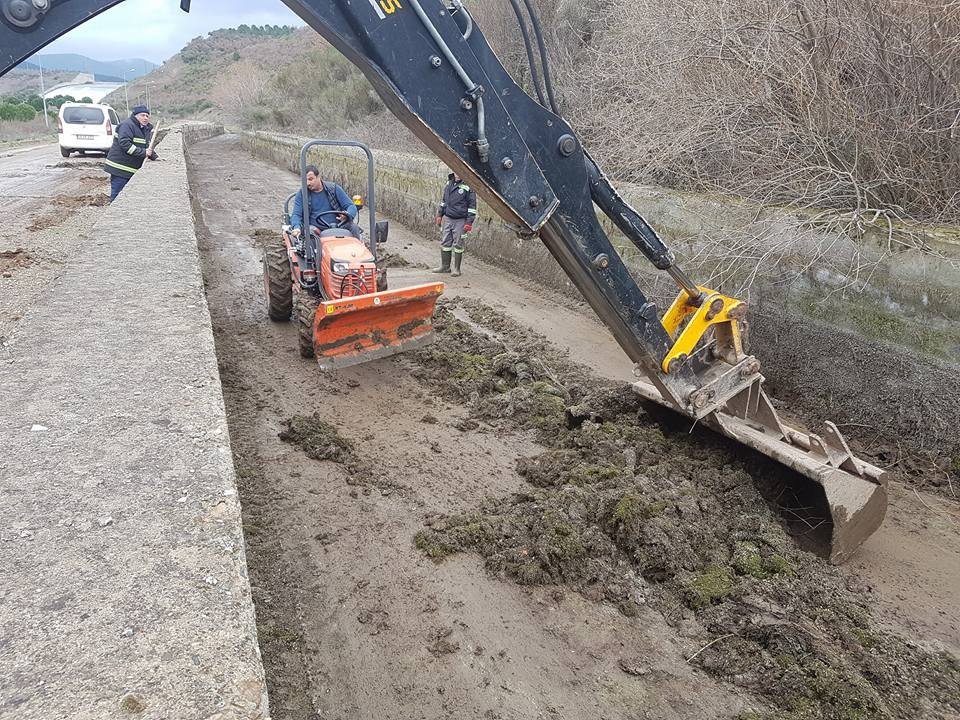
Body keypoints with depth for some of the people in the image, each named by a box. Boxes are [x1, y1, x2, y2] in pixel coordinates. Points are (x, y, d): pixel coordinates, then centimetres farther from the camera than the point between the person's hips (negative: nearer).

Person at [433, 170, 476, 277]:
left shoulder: (468, 186, -10)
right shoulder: (449, 183, 9)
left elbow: (472, 206, -9)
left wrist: (469, 223, -12)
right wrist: (439, 215, 18)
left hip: (460, 221, -6)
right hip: (447, 219, 6)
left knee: (458, 245, 1)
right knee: (445, 243, 10)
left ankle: (456, 269, 11)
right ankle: (445, 266, 22)